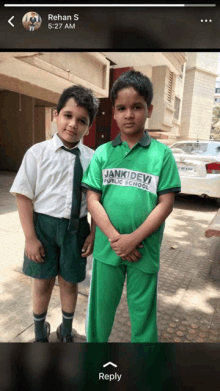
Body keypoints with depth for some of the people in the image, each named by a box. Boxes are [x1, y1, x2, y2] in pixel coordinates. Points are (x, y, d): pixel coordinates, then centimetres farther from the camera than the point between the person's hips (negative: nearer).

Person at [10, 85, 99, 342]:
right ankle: (40, 334, 49)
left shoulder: (91, 158, -5)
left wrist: (93, 232, -3)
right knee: (43, 283, 17)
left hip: (76, 227, 1)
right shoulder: (38, 152, -9)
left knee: (69, 282, 18)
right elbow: (24, 196, -8)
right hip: (44, 225, -1)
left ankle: (66, 331, 49)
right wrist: (30, 237, -10)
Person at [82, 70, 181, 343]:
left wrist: (134, 238, -14)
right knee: (100, 307, 19)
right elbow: (92, 199, -3)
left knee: (143, 311, 17)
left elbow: (166, 203, -6)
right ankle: (95, 340, 46)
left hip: (145, 250, -1)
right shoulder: (102, 153, 0)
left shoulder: (162, 154, -4)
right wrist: (115, 237, -13)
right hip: (106, 247, 2)